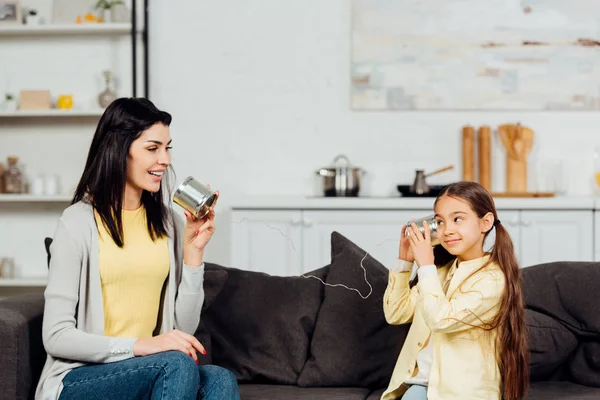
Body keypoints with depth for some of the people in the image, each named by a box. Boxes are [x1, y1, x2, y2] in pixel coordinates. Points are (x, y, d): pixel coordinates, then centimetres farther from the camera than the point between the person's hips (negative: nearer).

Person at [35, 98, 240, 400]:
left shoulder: (169, 223, 10)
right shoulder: (79, 222, -6)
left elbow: (185, 328, 6)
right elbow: (56, 337, -11)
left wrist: (193, 251, -3)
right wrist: (138, 345, -22)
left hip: (150, 368, 5)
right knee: (178, 364, -33)